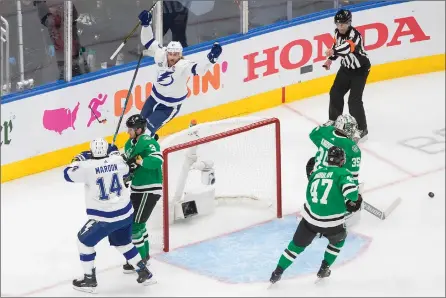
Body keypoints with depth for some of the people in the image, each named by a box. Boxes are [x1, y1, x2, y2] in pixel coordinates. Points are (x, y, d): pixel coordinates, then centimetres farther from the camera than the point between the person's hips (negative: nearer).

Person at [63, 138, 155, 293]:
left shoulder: (88, 167, -17)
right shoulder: (117, 160, -3)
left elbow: (68, 174, -3)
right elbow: (125, 170, 20)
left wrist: (79, 161, 11)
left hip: (104, 218, -5)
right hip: (125, 213, 6)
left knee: (84, 240, 15)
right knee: (122, 242, 29)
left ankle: (89, 280, 17)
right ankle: (144, 273, 29)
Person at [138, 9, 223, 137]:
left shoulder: (184, 66, -31)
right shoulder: (161, 55, -17)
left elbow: (198, 69, -47)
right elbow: (149, 42, -7)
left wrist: (211, 59, -64)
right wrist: (146, 24, -19)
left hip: (170, 106, -6)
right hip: (155, 97, 6)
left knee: (147, 129, -10)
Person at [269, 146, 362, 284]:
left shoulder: (316, 173, 11)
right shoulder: (343, 173, -6)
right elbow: (350, 192, -22)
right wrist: (354, 200, 3)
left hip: (310, 218, 3)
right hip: (332, 224, -3)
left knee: (297, 244, 21)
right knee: (338, 240, 30)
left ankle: (277, 273, 21)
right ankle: (324, 269, 31)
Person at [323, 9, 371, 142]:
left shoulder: (354, 34, -31)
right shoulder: (337, 32, -6)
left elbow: (348, 47, -51)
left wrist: (333, 51, -65)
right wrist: (330, 59, 5)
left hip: (360, 68, -8)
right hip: (346, 67, 8)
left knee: (354, 99, -14)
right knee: (335, 93, 13)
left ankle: (362, 129, -4)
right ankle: (334, 120, 35)